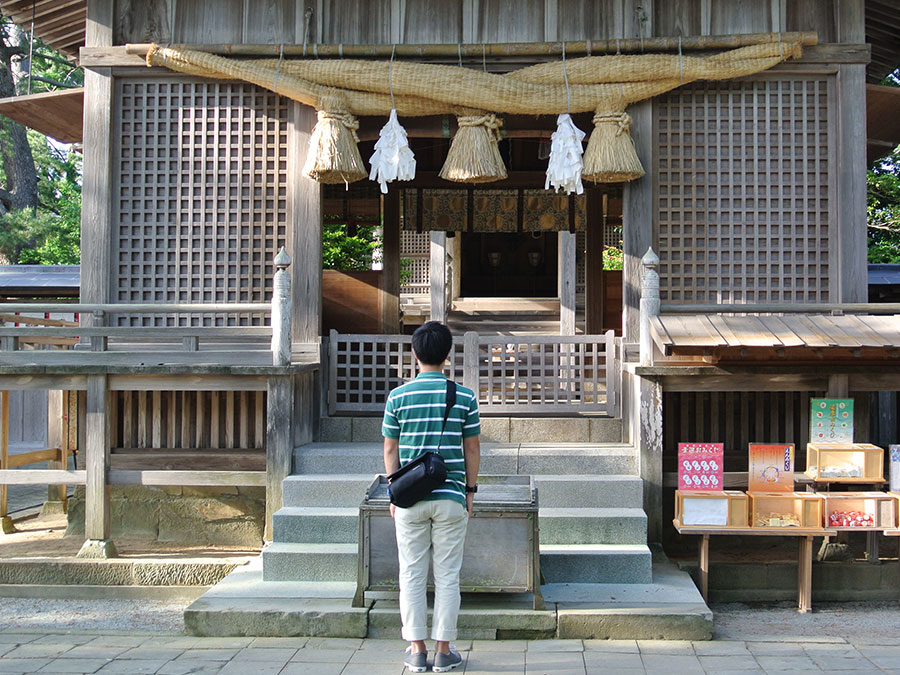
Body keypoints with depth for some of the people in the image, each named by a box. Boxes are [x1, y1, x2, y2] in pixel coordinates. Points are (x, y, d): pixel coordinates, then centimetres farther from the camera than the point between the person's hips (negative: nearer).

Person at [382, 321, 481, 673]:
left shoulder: (397, 397, -2)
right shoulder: (464, 397, -3)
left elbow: (390, 450, 2)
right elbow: (472, 450, 1)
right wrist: (470, 491, 12)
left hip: (410, 499, 0)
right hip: (451, 497, 0)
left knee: (412, 576, 9)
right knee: (447, 577, 7)